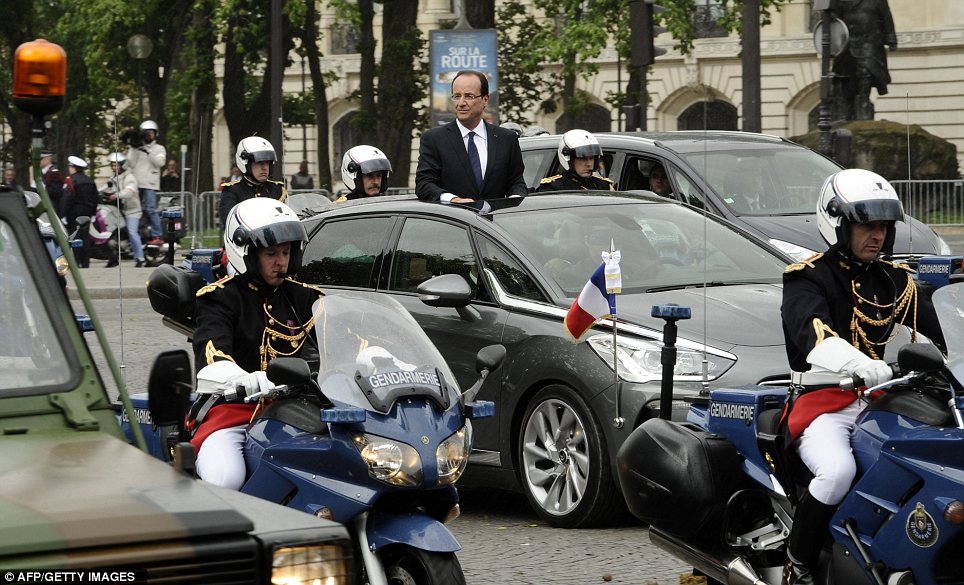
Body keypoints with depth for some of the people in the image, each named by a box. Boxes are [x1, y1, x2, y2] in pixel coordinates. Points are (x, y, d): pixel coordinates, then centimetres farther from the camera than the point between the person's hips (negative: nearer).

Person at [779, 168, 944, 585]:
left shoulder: (896, 281, 17)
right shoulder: (807, 280, -3)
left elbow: (931, 337, 7)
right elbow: (812, 333, -24)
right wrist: (857, 363, -44)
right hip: (824, 403, -5)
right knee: (837, 471, -34)